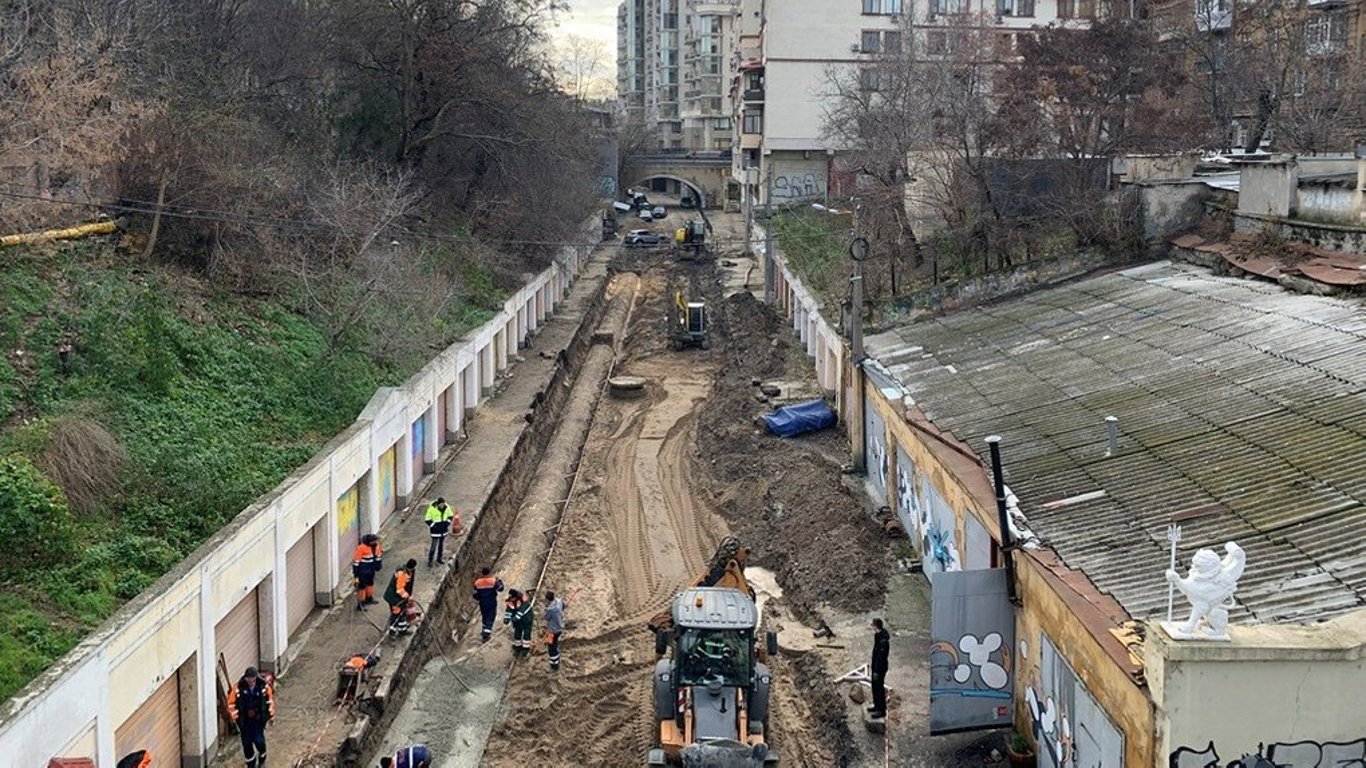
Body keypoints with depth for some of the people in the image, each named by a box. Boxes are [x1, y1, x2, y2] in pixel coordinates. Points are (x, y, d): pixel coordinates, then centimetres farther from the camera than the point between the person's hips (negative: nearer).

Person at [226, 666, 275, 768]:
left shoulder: (264, 686, -11)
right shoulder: (238, 688, -14)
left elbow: (270, 701, 4)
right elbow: (231, 703, -3)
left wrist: (271, 716, 11)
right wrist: (234, 717, -3)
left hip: (258, 719, -1)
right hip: (244, 721, 1)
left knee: (259, 741, -7)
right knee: (247, 743, 7)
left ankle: (262, 760, 24)